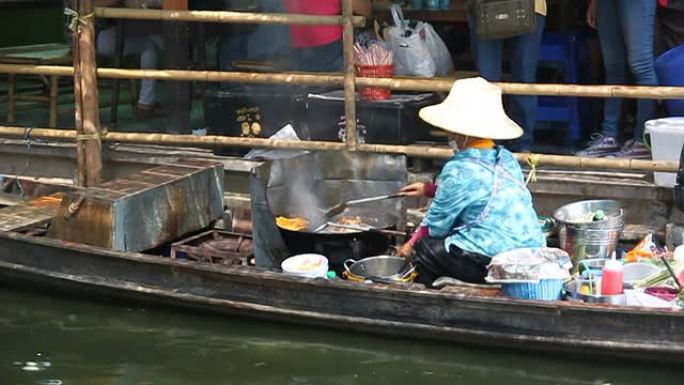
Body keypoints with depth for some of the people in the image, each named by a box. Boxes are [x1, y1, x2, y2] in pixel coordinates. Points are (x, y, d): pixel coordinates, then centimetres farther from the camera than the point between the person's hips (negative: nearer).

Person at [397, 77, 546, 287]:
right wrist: (430, 189, 36)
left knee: (423, 250, 7)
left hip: (492, 262, -8)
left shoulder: (459, 170, -12)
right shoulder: (506, 159, 11)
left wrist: (413, 244, 17)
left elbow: (437, 222, -1)